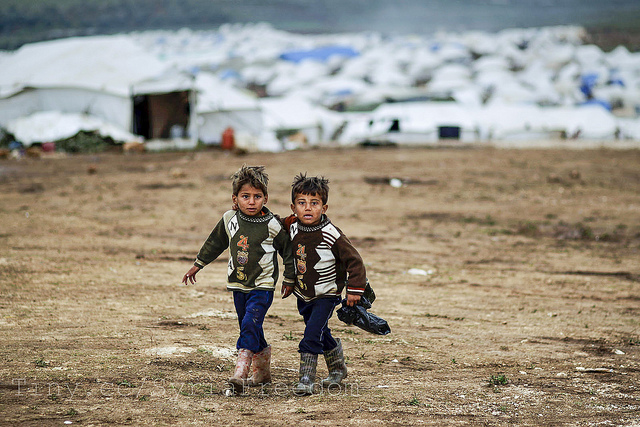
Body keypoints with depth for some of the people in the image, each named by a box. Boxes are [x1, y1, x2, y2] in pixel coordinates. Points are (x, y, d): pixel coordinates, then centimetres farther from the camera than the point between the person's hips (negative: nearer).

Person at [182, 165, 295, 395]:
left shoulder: (272, 225, -10)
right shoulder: (229, 219, 1)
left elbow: (288, 250, 1)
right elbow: (214, 243, 17)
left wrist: (289, 280, 6)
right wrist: (197, 266, 24)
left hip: (263, 286, -5)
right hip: (239, 286, 5)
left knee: (250, 323, -20)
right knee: (250, 330, 11)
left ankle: (240, 374, -25)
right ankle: (262, 371, 29)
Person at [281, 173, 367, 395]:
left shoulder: (331, 235, -22)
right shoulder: (293, 229, -4)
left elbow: (354, 260, -16)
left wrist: (354, 289, -16)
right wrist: (289, 281, 20)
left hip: (326, 295, -6)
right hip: (303, 294, 6)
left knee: (312, 335, -17)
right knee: (322, 335, 19)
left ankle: (307, 378, -10)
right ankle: (337, 368, 39)